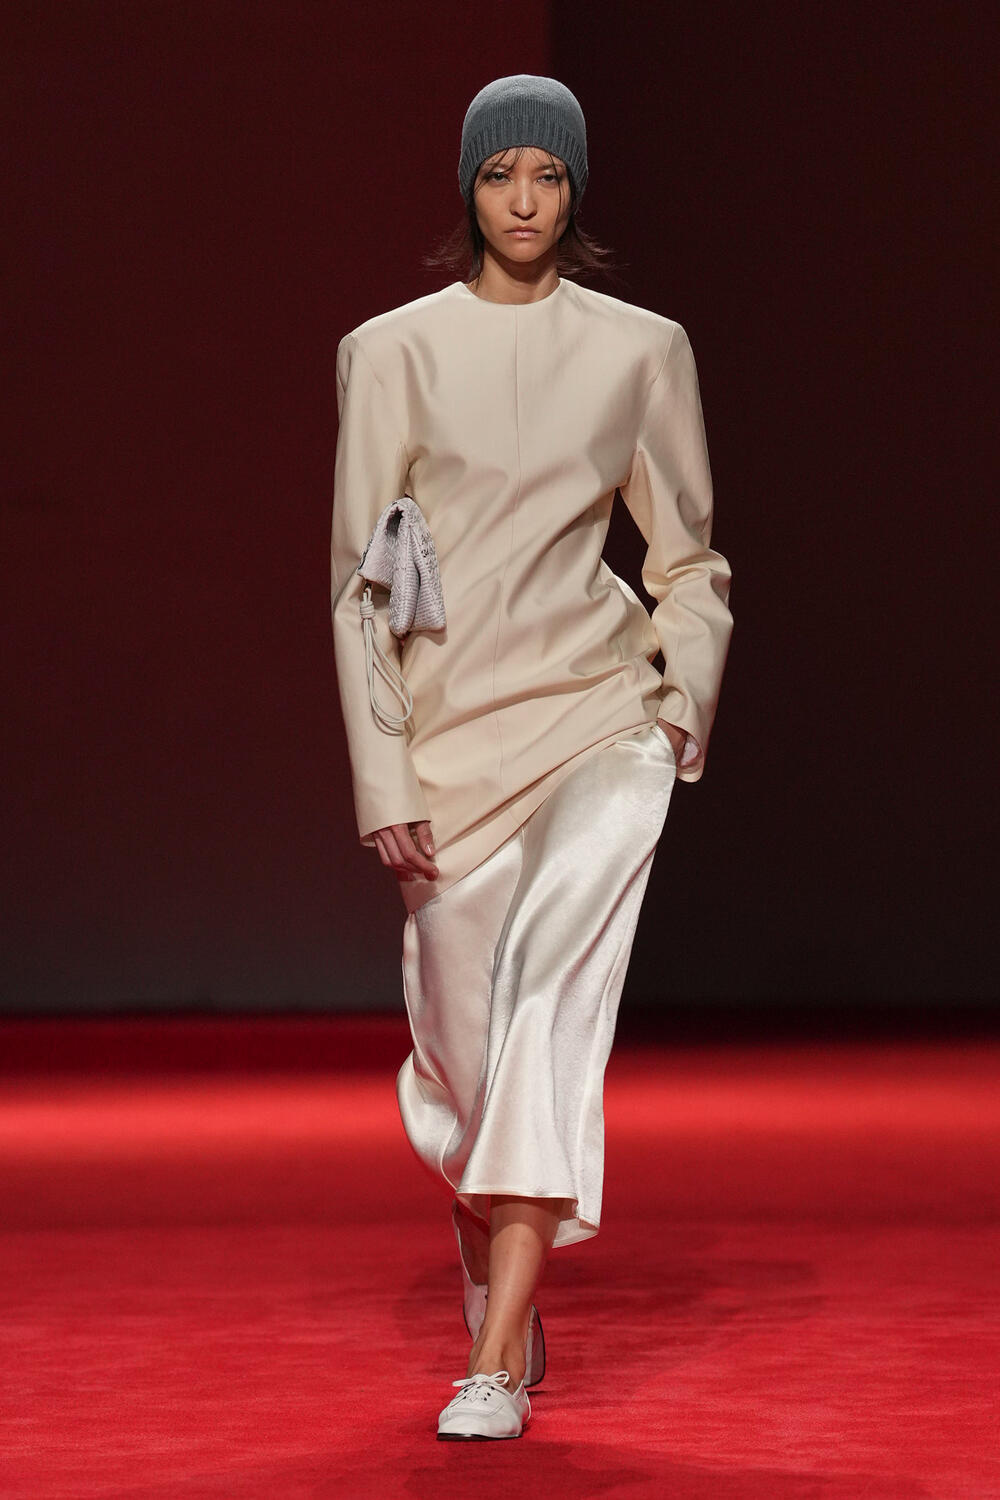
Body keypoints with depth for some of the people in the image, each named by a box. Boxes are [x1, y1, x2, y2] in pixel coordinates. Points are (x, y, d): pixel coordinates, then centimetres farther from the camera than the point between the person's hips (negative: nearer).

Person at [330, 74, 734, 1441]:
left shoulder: (643, 351, 6)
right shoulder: (393, 353, 3)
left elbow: (689, 560, 14)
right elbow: (360, 580, 1)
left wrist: (683, 708, 0)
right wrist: (382, 783, -4)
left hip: (601, 721, -1)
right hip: (454, 736, 1)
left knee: (551, 987, -22)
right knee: (460, 1052, 6)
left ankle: (499, 1362, -23)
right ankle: (505, 1298, 35)